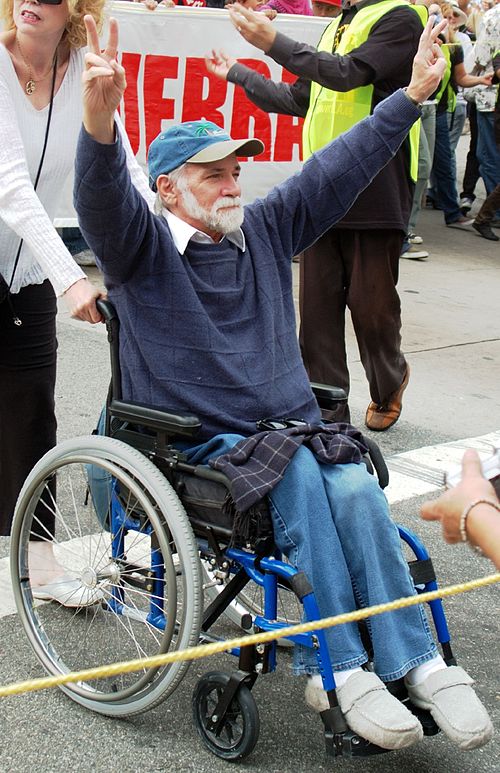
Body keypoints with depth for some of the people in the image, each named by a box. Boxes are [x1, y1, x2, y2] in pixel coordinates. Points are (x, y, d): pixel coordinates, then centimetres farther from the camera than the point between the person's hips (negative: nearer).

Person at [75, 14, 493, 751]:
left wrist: (414, 93, 5)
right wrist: (100, 122, -44)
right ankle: (338, 666, -28)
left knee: (354, 484, -26)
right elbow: (103, 199, -23)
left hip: (292, 425, 4)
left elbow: (342, 165, 11)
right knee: (296, 470, -32)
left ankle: (415, 660, -22)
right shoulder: (142, 246, -2)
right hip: (194, 442, -4)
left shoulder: (265, 228, 14)